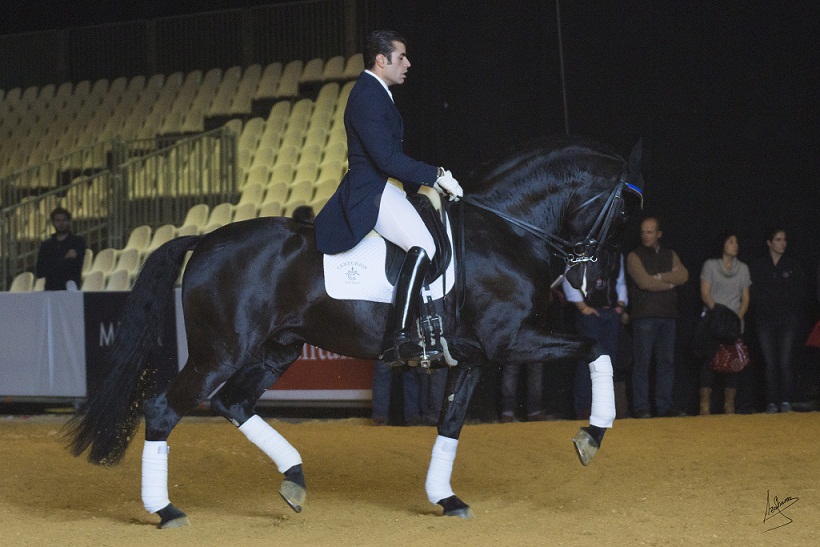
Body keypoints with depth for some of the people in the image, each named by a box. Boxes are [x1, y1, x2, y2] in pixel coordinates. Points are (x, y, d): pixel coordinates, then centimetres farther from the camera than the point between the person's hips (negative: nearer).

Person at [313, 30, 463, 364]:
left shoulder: (376, 94, 20)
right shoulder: (366, 96, -14)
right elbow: (386, 158, -23)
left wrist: (427, 182, 14)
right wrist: (436, 176, -19)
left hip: (380, 189, 12)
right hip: (370, 191, -12)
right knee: (422, 246, -30)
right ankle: (397, 340, -36)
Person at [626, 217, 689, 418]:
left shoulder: (670, 255, 17)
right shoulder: (634, 256, 3)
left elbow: (683, 276, -1)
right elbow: (644, 282, -12)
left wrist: (658, 277, -10)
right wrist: (671, 282, -1)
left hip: (668, 316, 4)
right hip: (644, 316, -4)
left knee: (666, 362, 3)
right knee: (642, 362, -6)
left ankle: (664, 406, 7)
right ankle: (641, 407, -5)